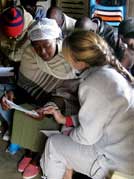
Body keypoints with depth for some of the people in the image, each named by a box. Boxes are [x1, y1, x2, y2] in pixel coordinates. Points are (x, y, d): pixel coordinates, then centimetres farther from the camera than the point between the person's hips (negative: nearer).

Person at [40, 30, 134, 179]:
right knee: (69, 131, 20)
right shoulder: (112, 71, 1)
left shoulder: (92, 86, -24)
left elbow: (87, 136, -16)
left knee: (54, 144, 5)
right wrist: (65, 120, 12)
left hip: (119, 163, -8)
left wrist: (69, 134, 4)